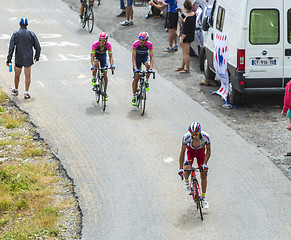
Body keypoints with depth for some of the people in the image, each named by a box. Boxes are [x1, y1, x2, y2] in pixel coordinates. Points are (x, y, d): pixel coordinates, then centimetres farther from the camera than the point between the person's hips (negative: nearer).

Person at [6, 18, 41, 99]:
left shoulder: (15, 34, -6)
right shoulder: (31, 34, -5)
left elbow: (11, 48, -10)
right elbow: (38, 47, -2)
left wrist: (8, 60, -7)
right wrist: (37, 57, 14)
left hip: (18, 59, 1)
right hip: (28, 59, -1)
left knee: (17, 75, 18)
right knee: (28, 76, 6)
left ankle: (16, 90, 34)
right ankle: (26, 93, 2)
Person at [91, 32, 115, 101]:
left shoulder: (108, 45, -29)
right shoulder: (95, 44, -35)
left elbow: (111, 56, -27)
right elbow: (92, 57, -36)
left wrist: (111, 65, -44)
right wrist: (93, 65, -50)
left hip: (103, 56, 2)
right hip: (95, 55, -2)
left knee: (105, 74, -3)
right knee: (96, 64, -38)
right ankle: (94, 78, -12)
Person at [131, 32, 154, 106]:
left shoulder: (149, 44, -28)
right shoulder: (135, 44, -31)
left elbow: (151, 57, -29)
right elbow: (133, 57, -31)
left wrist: (151, 68, -42)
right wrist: (135, 68, -43)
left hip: (145, 56, 1)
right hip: (137, 56, 0)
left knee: (148, 65, -35)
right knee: (136, 77, -5)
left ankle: (146, 82, -11)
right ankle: (134, 96, 4)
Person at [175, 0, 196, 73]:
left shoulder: (189, 17, -26)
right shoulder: (193, 14, 2)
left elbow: (186, 31, -24)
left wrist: (181, 39, -19)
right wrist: (181, 13, 19)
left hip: (187, 37, -10)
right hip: (190, 36, 10)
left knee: (186, 54, 2)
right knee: (185, 53, 20)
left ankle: (187, 69, 10)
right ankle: (182, 67, 32)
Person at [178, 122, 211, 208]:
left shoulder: (205, 137, -35)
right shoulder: (186, 137, -35)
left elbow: (208, 150, -17)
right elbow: (182, 152, -23)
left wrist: (205, 163, -26)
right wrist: (181, 168, -24)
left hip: (201, 152, 0)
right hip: (190, 151, 0)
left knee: (203, 175, -7)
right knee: (187, 169, -27)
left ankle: (203, 198, 7)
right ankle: (186, 182, 8)